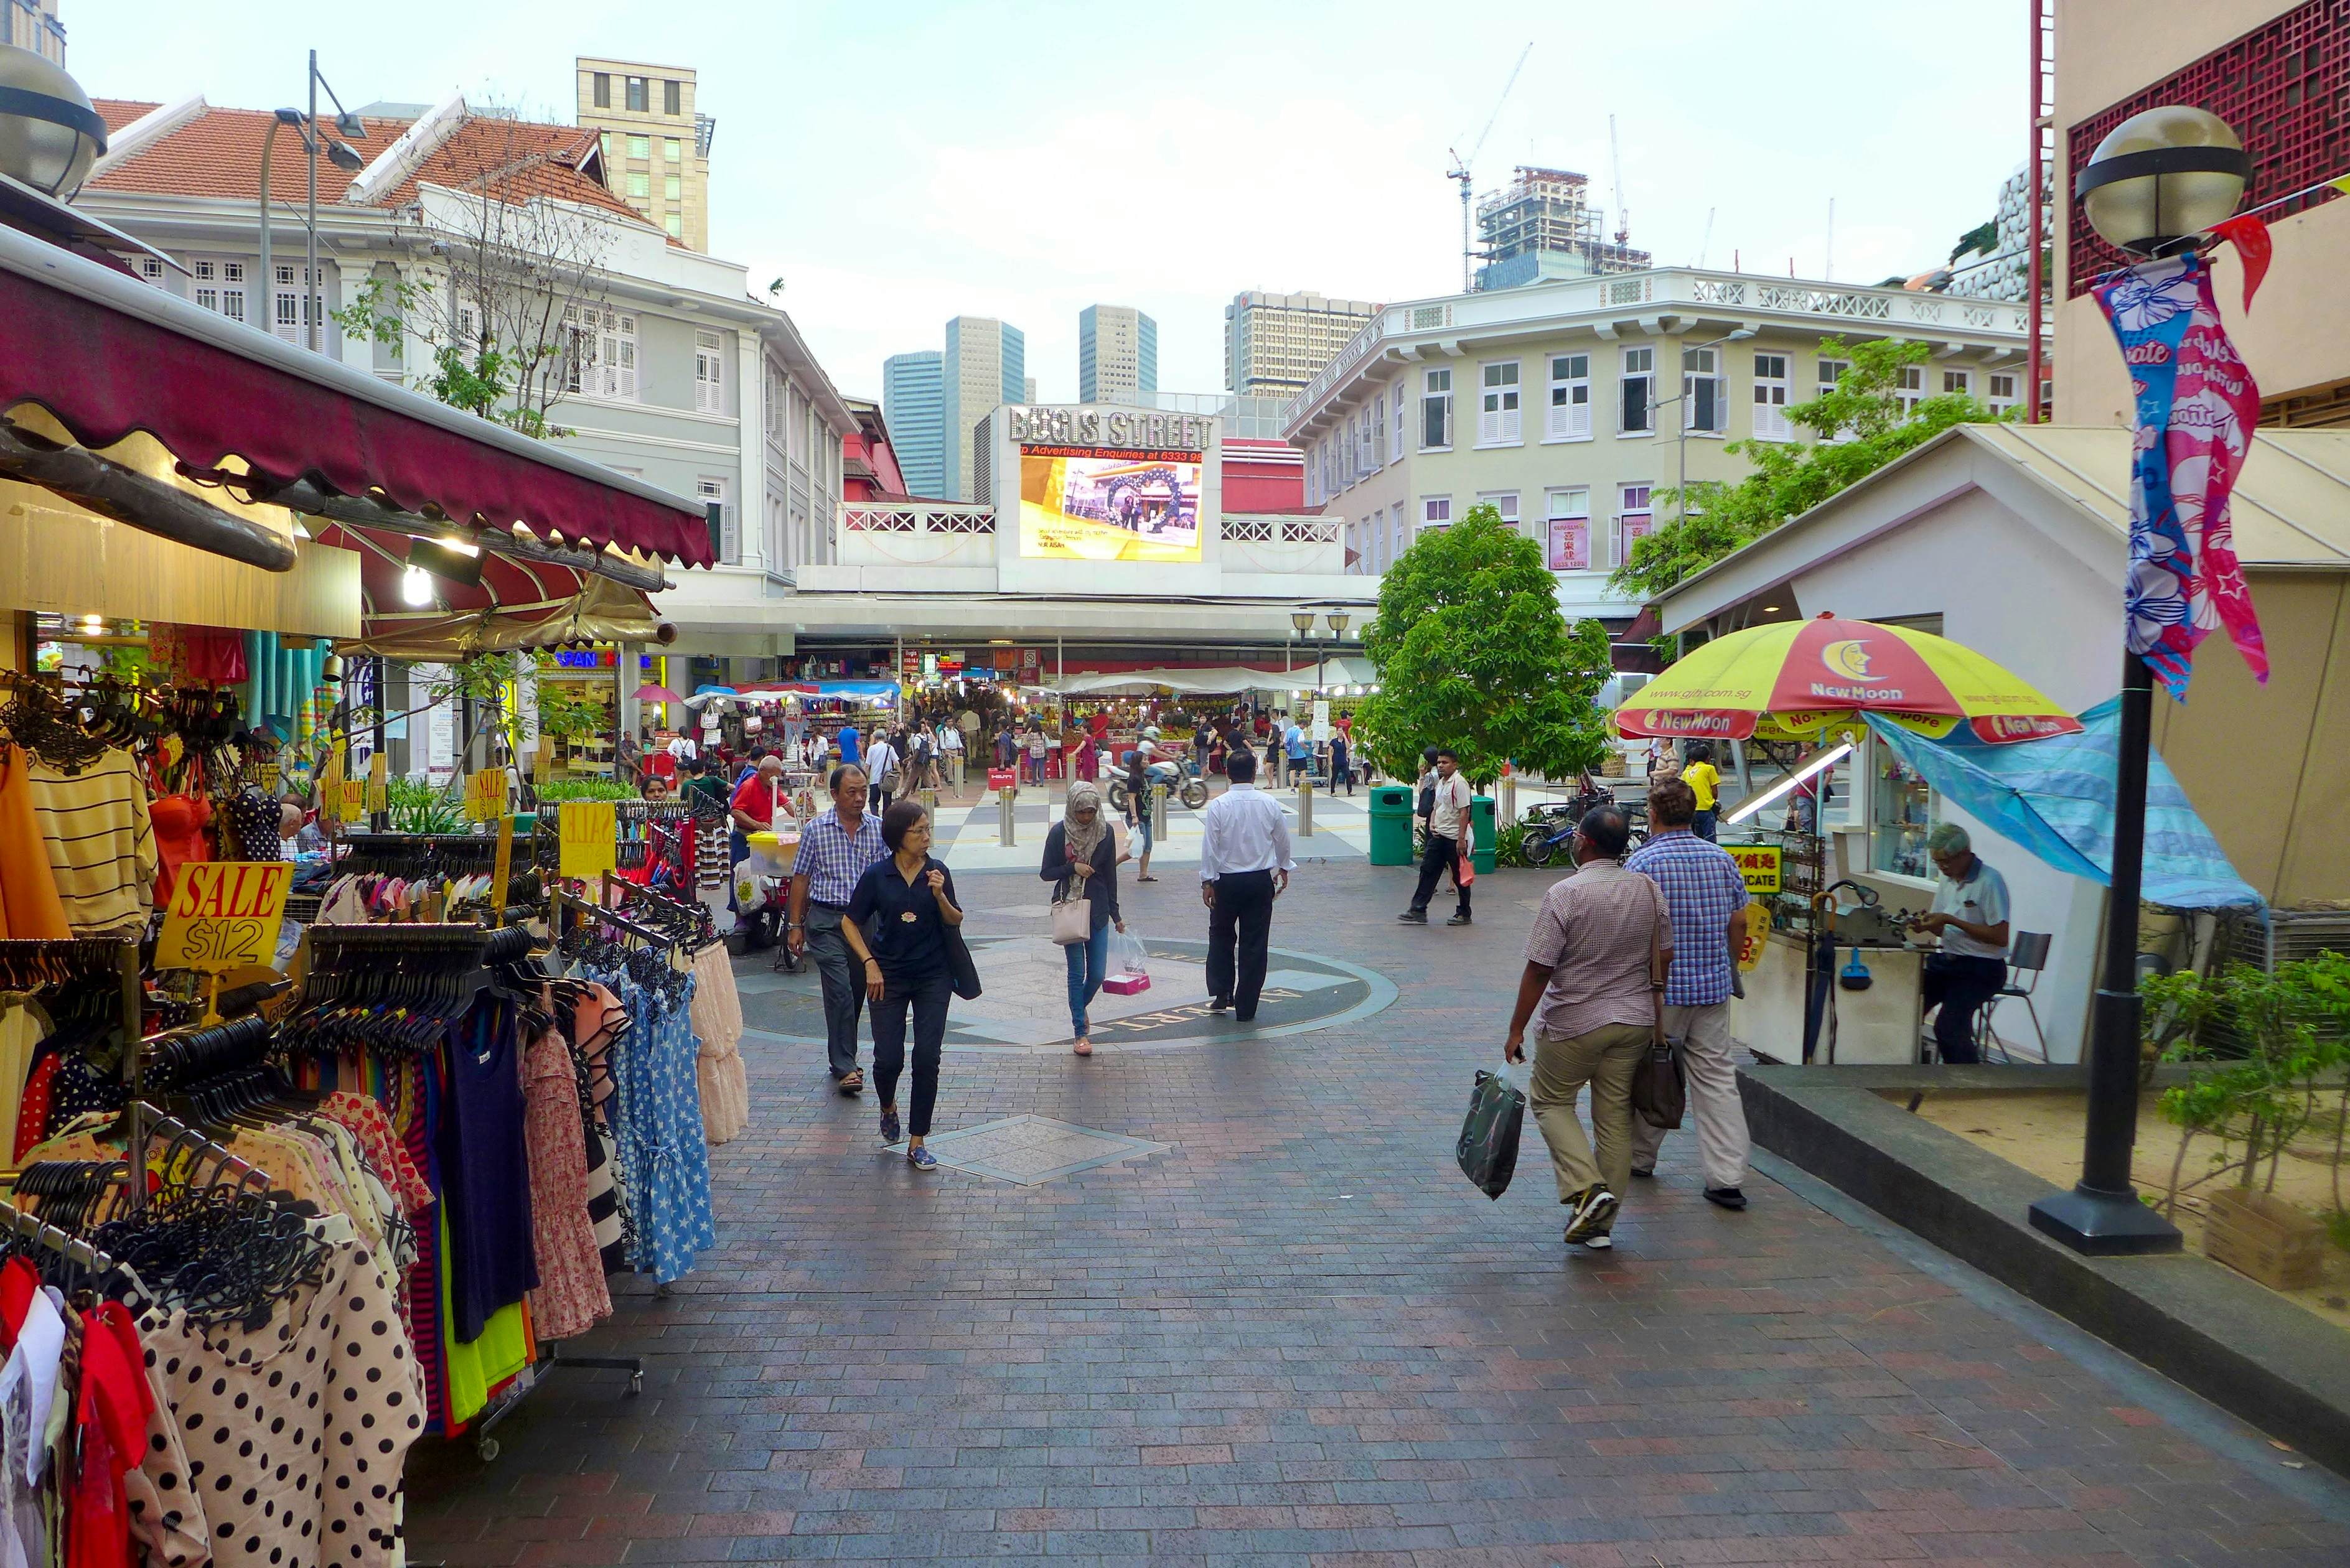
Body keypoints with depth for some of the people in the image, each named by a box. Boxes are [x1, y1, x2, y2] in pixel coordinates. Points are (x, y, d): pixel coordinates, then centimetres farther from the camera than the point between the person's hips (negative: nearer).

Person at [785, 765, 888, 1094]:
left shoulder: (879, 828, 3)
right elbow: (801, 878, 3)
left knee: (857, 991, 10)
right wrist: (795, 925, 2)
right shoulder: (816, 829, -1)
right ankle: (845, 1066, -6)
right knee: (839, 990, -10)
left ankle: (841, 1056, 26)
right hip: (827, 921, -3)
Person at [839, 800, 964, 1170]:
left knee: (927, 1058, -5)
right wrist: (870, 964, -6)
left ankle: (917, 1144, 6)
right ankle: (888, 1108, 36)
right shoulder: (877, 875, -5)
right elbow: (850, 922, 2)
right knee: (888, 1059, 0)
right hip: (888, 976, 0)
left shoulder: (938, 872, -2)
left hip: (933, 976, 1)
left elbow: (955, 922, 1)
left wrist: (940, 896, -18)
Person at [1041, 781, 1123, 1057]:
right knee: (1077, 973, -1)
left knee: (1097, 975, 2)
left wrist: (1115, 914, 10)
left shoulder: (1105, 832, 1)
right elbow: (1046, 873, 0)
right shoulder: (1059, 833, -6)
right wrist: (1073, 868, -17)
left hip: (1097, 910, 2)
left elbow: (1110, 875, 8)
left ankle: (1079, 1008, 33)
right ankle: (1080, 1032, 11)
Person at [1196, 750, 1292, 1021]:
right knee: (1254, 942, 6)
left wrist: (1207, 881, -2)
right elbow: (1283, 841, 8)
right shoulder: (1269, 804, -4)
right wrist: (1283, 867, 25)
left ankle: (1221, 993, 10)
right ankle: (1246, 1007, 9)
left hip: (1227, 881, -1)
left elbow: (1210, 845, -10)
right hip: (1261, 880, 1)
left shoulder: (1218, 805, -10)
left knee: (1221, 936, 18)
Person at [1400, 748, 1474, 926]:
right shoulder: (1440, 782, 14)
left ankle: (1464, 914, 15)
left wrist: (1461, 839, -22)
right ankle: (1418, 911, 3)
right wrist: (1432, 824, 6)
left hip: (1455, 837, -8)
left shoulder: (1459, 783, -14)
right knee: (1428, 870, 3)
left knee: (1460, 877, 3)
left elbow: (1464, 813, -18)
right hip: (1439, 835, 8)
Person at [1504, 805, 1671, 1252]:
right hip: (1634, 1022, 5)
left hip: (1574, 1023, -5)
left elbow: (1539, 968, -17)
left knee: (1549, 1101, 14)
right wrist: (1654, 1019, 20)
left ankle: (1586, 1187, -4)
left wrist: (1517, 1030, -8)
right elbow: (1664, 957, 7)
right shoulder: (1649, 889, 0)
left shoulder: (1565, 894, -18)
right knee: (1615, 1116, 11)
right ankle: (1600, 1225, 18)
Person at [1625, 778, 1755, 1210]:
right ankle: (1728, 1178, 0)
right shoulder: (1722, 859, 4)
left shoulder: (1642, 862, -11)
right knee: (1717, 1077, 5)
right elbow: (1738, 922, 9)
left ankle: (1639, 1159, 26)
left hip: (1660, 988, -4)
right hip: (1714, 985, 4)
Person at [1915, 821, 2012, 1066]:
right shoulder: (1948, 879, 10)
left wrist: (1951, 920, -21)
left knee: (1948, 1027, -25)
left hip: (1982, 969, -8)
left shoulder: (1989, 882, -15)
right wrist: (1927, 925, -5)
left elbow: (2000, 937, -19)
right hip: (1948, 961, 8)